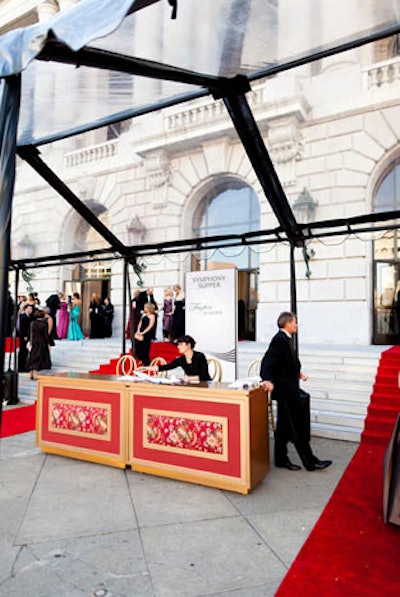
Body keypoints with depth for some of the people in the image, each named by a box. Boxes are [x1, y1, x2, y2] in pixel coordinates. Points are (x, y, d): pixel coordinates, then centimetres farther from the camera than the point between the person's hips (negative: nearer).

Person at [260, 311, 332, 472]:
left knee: (284, 426, 16)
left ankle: (281, 459, 25)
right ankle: (310, 462, 11)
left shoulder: (285, 338, 11)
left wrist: (298, 373, 16)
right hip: (285, 390, -10)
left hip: (288, 389, 10)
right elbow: (268, 360, -27)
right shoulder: (280, 339, -18)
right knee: (297, 427, 0)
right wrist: (267, 379, -39)